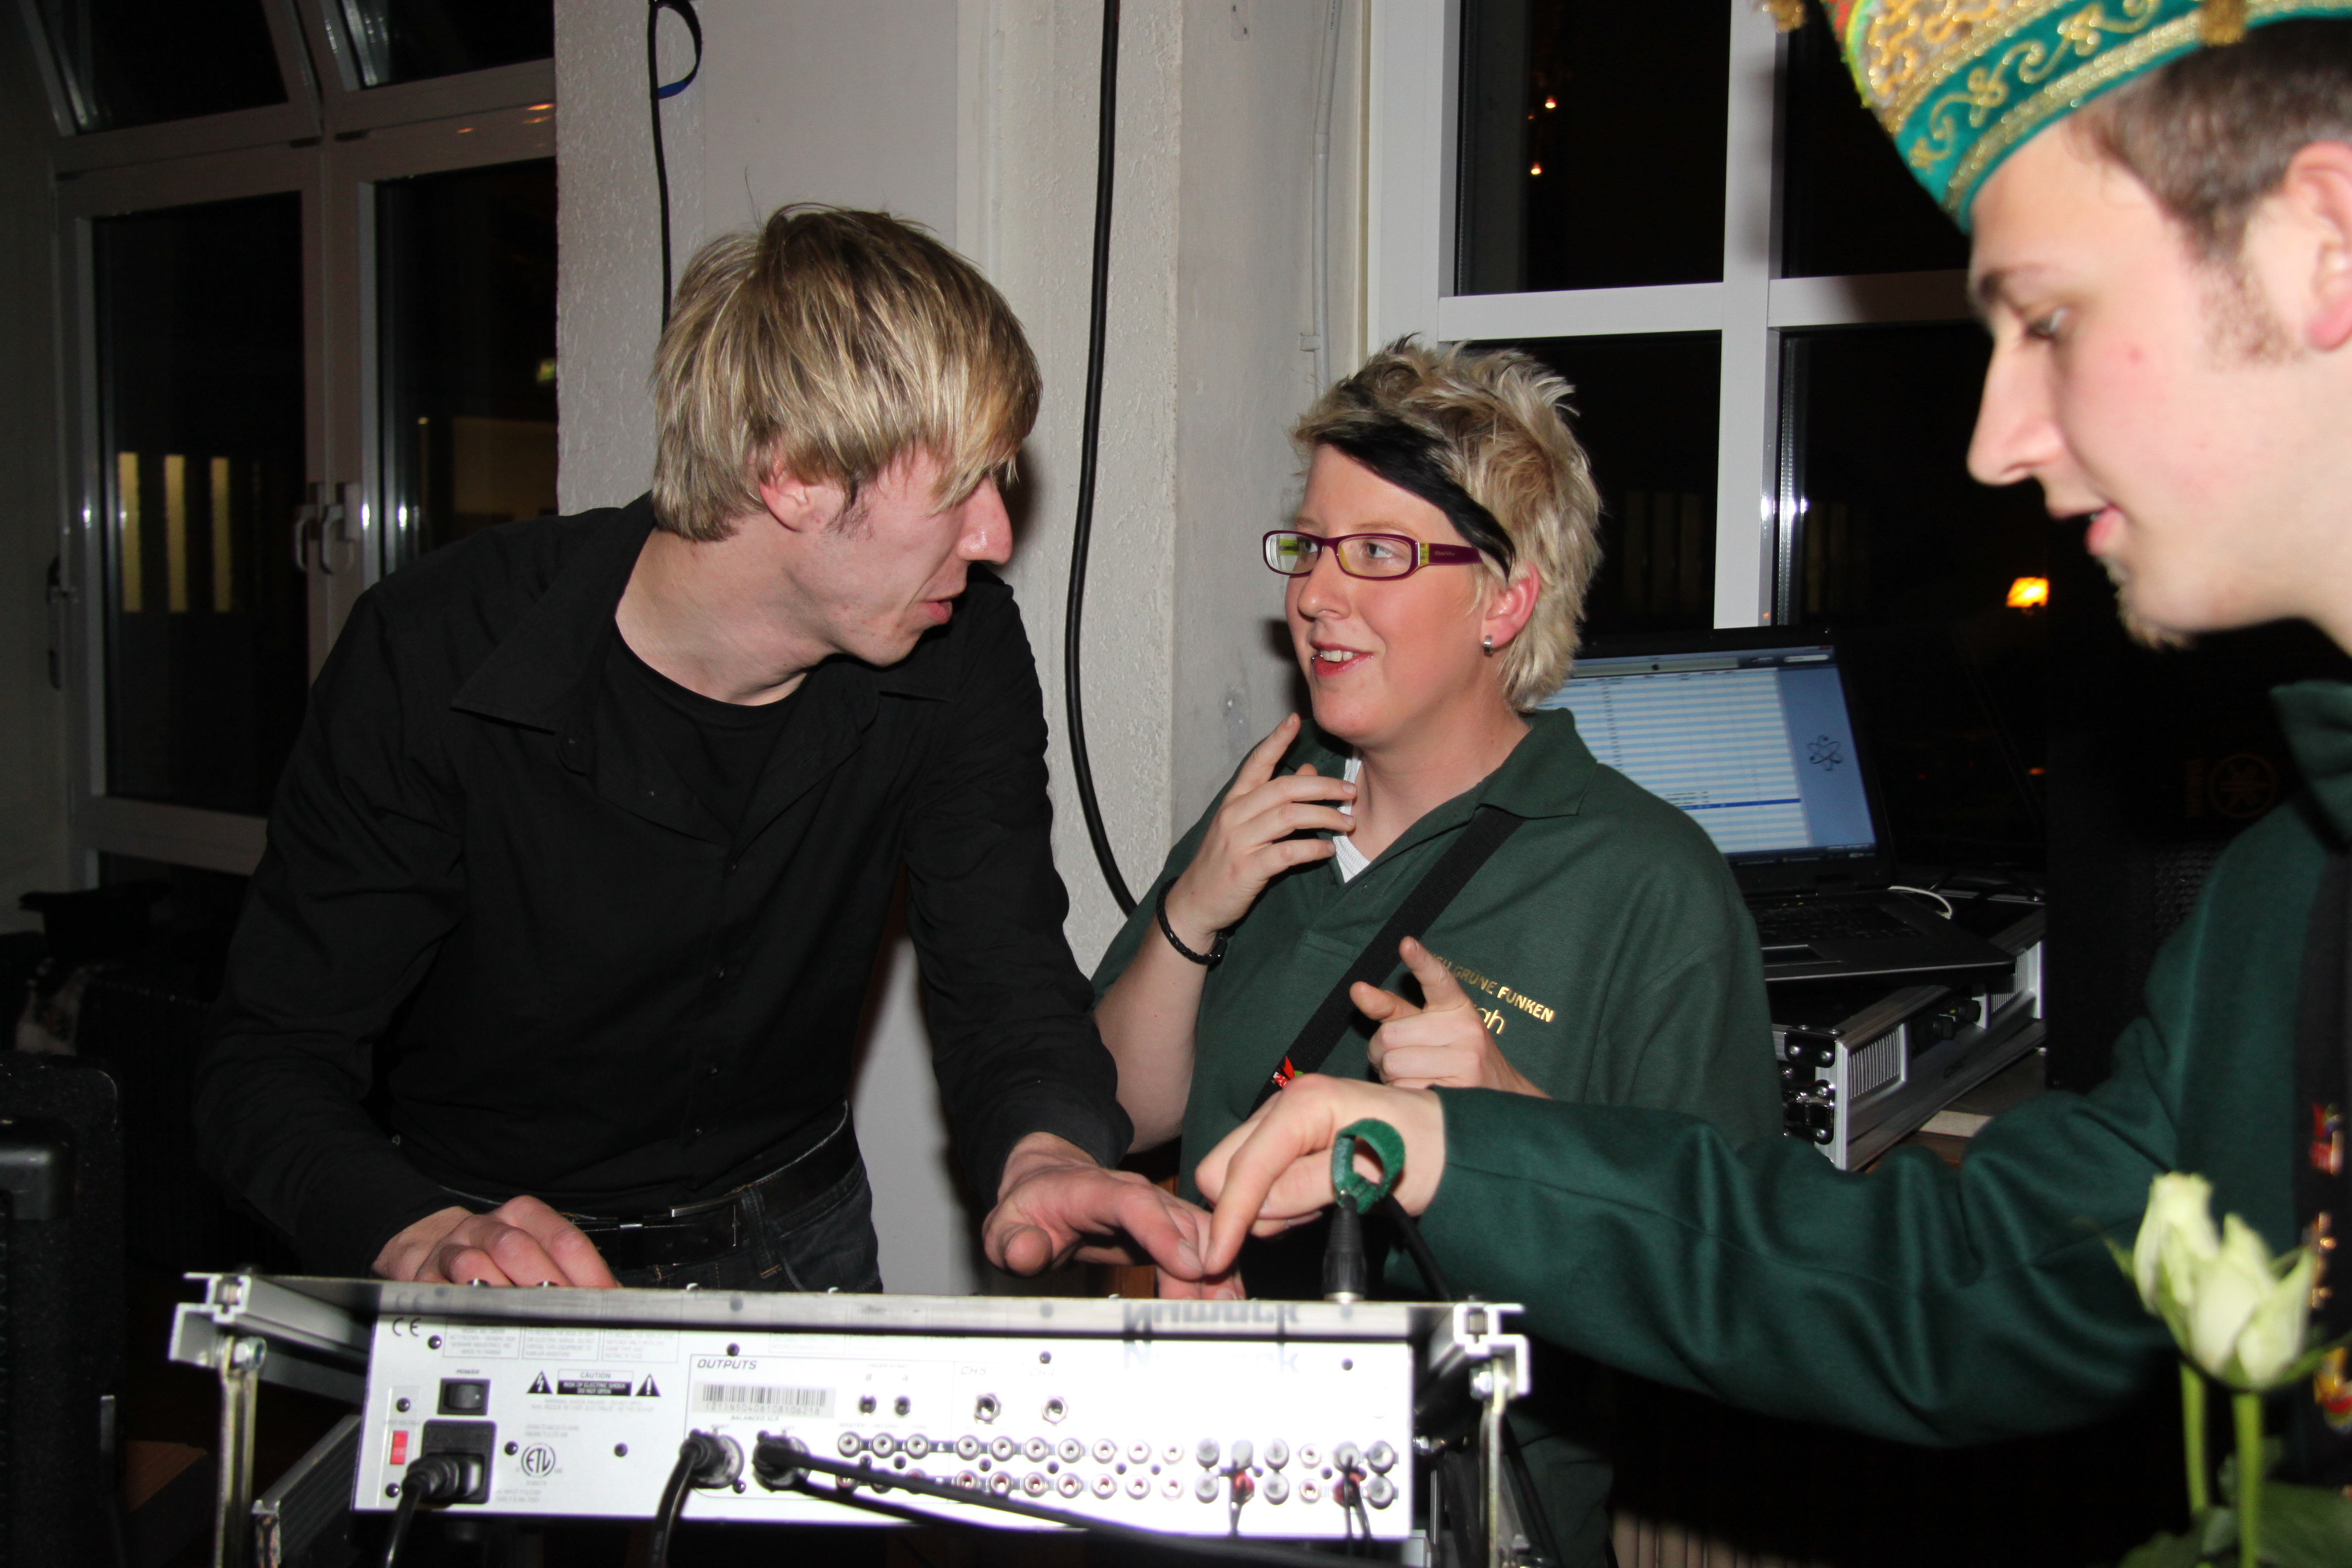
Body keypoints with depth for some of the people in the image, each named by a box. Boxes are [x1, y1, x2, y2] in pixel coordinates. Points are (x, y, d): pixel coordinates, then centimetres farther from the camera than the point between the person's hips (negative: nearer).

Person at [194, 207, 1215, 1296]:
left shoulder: (959, 647, -8)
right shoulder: (435, 654, -17)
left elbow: (1004, 981, -10)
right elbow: (267, 1064, -16)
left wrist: (1047, 1148, -33)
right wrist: (429, 1243, -35)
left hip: (794, 1257, 1)